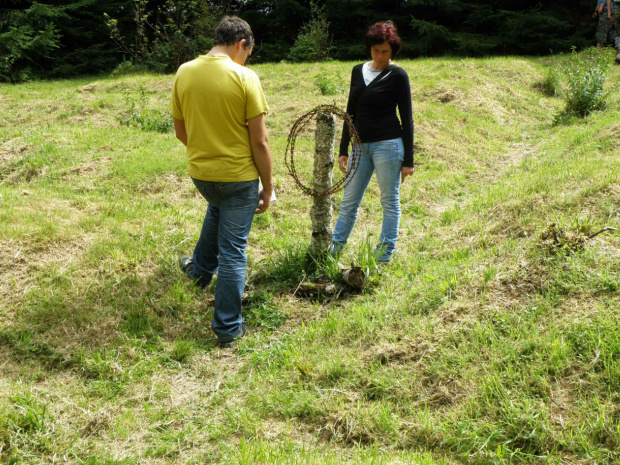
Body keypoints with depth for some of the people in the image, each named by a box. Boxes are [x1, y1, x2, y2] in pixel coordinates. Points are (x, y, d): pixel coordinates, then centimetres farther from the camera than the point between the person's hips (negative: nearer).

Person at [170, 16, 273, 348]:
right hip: (239, 177, -5)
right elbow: (259, 141, -15)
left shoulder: (184, 73, -2)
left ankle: (201, 268, 53)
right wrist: (268, 186, -4)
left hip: (200, 173, 5)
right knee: (233, 252, 6)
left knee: (216, 210, 38)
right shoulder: (244, 77, -16)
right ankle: (228, 328, 15)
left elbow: (180, 131, 7)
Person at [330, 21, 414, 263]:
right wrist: (343, 149, 14)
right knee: (349, 201, 10)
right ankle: (333, 249, 20)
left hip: (388, 144, -5)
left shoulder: (397, 75, -5)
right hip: (361, 145, 6)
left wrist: (408, 160, -8)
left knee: (389, 202, 4)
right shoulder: (358, 71, 11)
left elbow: (406, 118, -5)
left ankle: (384, 255, 14)